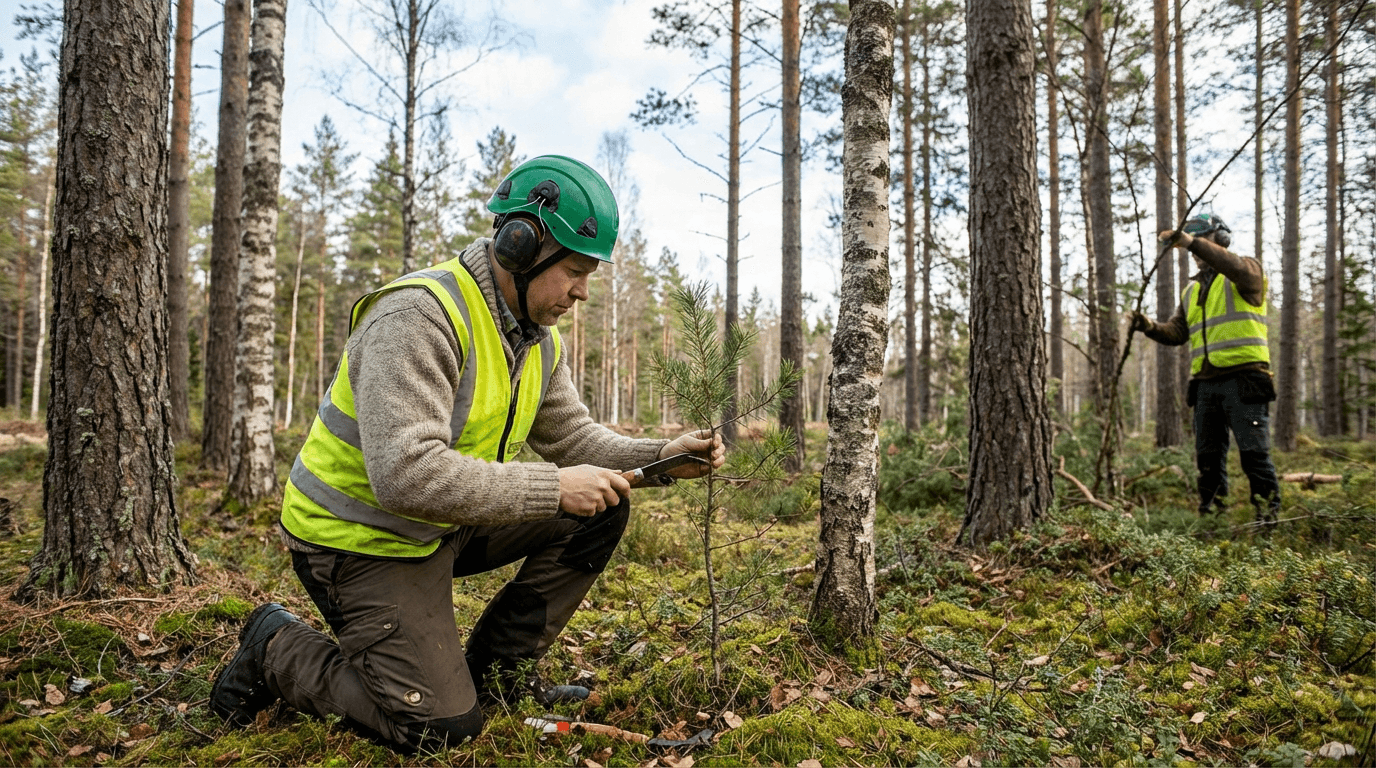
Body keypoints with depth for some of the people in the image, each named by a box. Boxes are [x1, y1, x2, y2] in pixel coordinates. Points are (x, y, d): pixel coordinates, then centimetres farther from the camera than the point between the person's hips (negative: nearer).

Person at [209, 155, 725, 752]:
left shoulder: (540, 337, 2)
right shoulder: (419, 316, -27)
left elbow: (572, 437, 8)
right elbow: (406, 476, -36)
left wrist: (663, 456, -9)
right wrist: (553, 489, -33)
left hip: (447, 522, 8)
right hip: (364, 538, -8)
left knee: (599, 510, -4)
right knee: (441, 724, -12)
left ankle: (493, 669, 8)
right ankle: (277, 648, 11)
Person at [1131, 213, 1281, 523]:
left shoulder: (1247, 271, 4)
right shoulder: (1192, 291, 22)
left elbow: (1239, 268, -23)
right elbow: (1177, 332, 13)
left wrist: (1193, 242, -27)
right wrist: (1151, 328, -7)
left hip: (1243, 379, -6)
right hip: (1206, 383, 6)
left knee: (1254, 453, -7)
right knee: (1208, 457, 10)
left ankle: (1268, 517, 1)